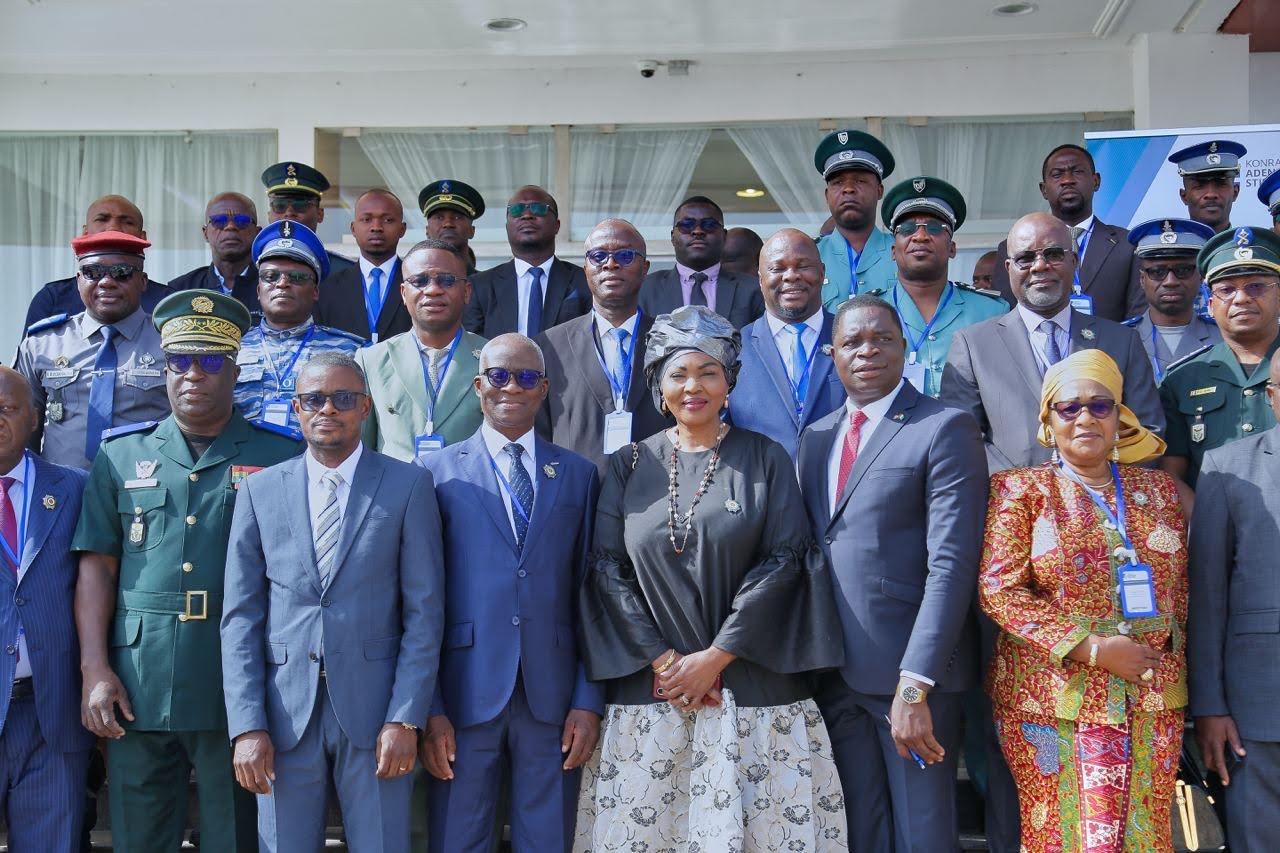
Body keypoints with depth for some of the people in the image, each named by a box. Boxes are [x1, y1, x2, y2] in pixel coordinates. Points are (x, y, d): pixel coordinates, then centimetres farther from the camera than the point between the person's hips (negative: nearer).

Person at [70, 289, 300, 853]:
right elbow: (97, 566, 7)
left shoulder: (281, 459, 3)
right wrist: (95, 670, -2)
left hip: (238, 693, -2)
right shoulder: (122, 455, 10)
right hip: (137, 692, 2)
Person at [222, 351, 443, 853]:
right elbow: (240, 617, 4)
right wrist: (247, 726, -4)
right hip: (285, 714, 2)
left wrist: (405, 718, -8)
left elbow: (424, 612, -1)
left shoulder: (408, 486, 1)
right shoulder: (259, 491, 7)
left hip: (373, 711, -1)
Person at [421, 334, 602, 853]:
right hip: (465, 695, -1)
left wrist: (589, 700, 1)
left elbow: (588, 596, 8)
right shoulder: (439, 473, 3)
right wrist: (429, 708, -5)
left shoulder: (578, 475, 10)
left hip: (553, 698, 2)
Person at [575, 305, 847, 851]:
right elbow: (608, 568, 2)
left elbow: (783, 560, -4)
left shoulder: (765, 460, 4)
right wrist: (664, 660, -8)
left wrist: (714, 656, -10)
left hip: (751, 682, -1)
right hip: (648, 686, 2)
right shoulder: (629, 466, 8)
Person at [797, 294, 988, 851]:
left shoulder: (945, 430, -7)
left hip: (912, 673, -5)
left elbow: (952, 564, -15)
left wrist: (914, 685, -21)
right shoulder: (816, 438, 13)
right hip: (834, 675, 6)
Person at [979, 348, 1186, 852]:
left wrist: (1174, 670, 8)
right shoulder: (1021, 489, -1)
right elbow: (999, 588, -9)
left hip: (1151, 702, 3)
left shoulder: (1159, 489, 11)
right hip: (1052, 697, -3)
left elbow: (1180, 593, 17)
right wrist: (1092, 646, -14)